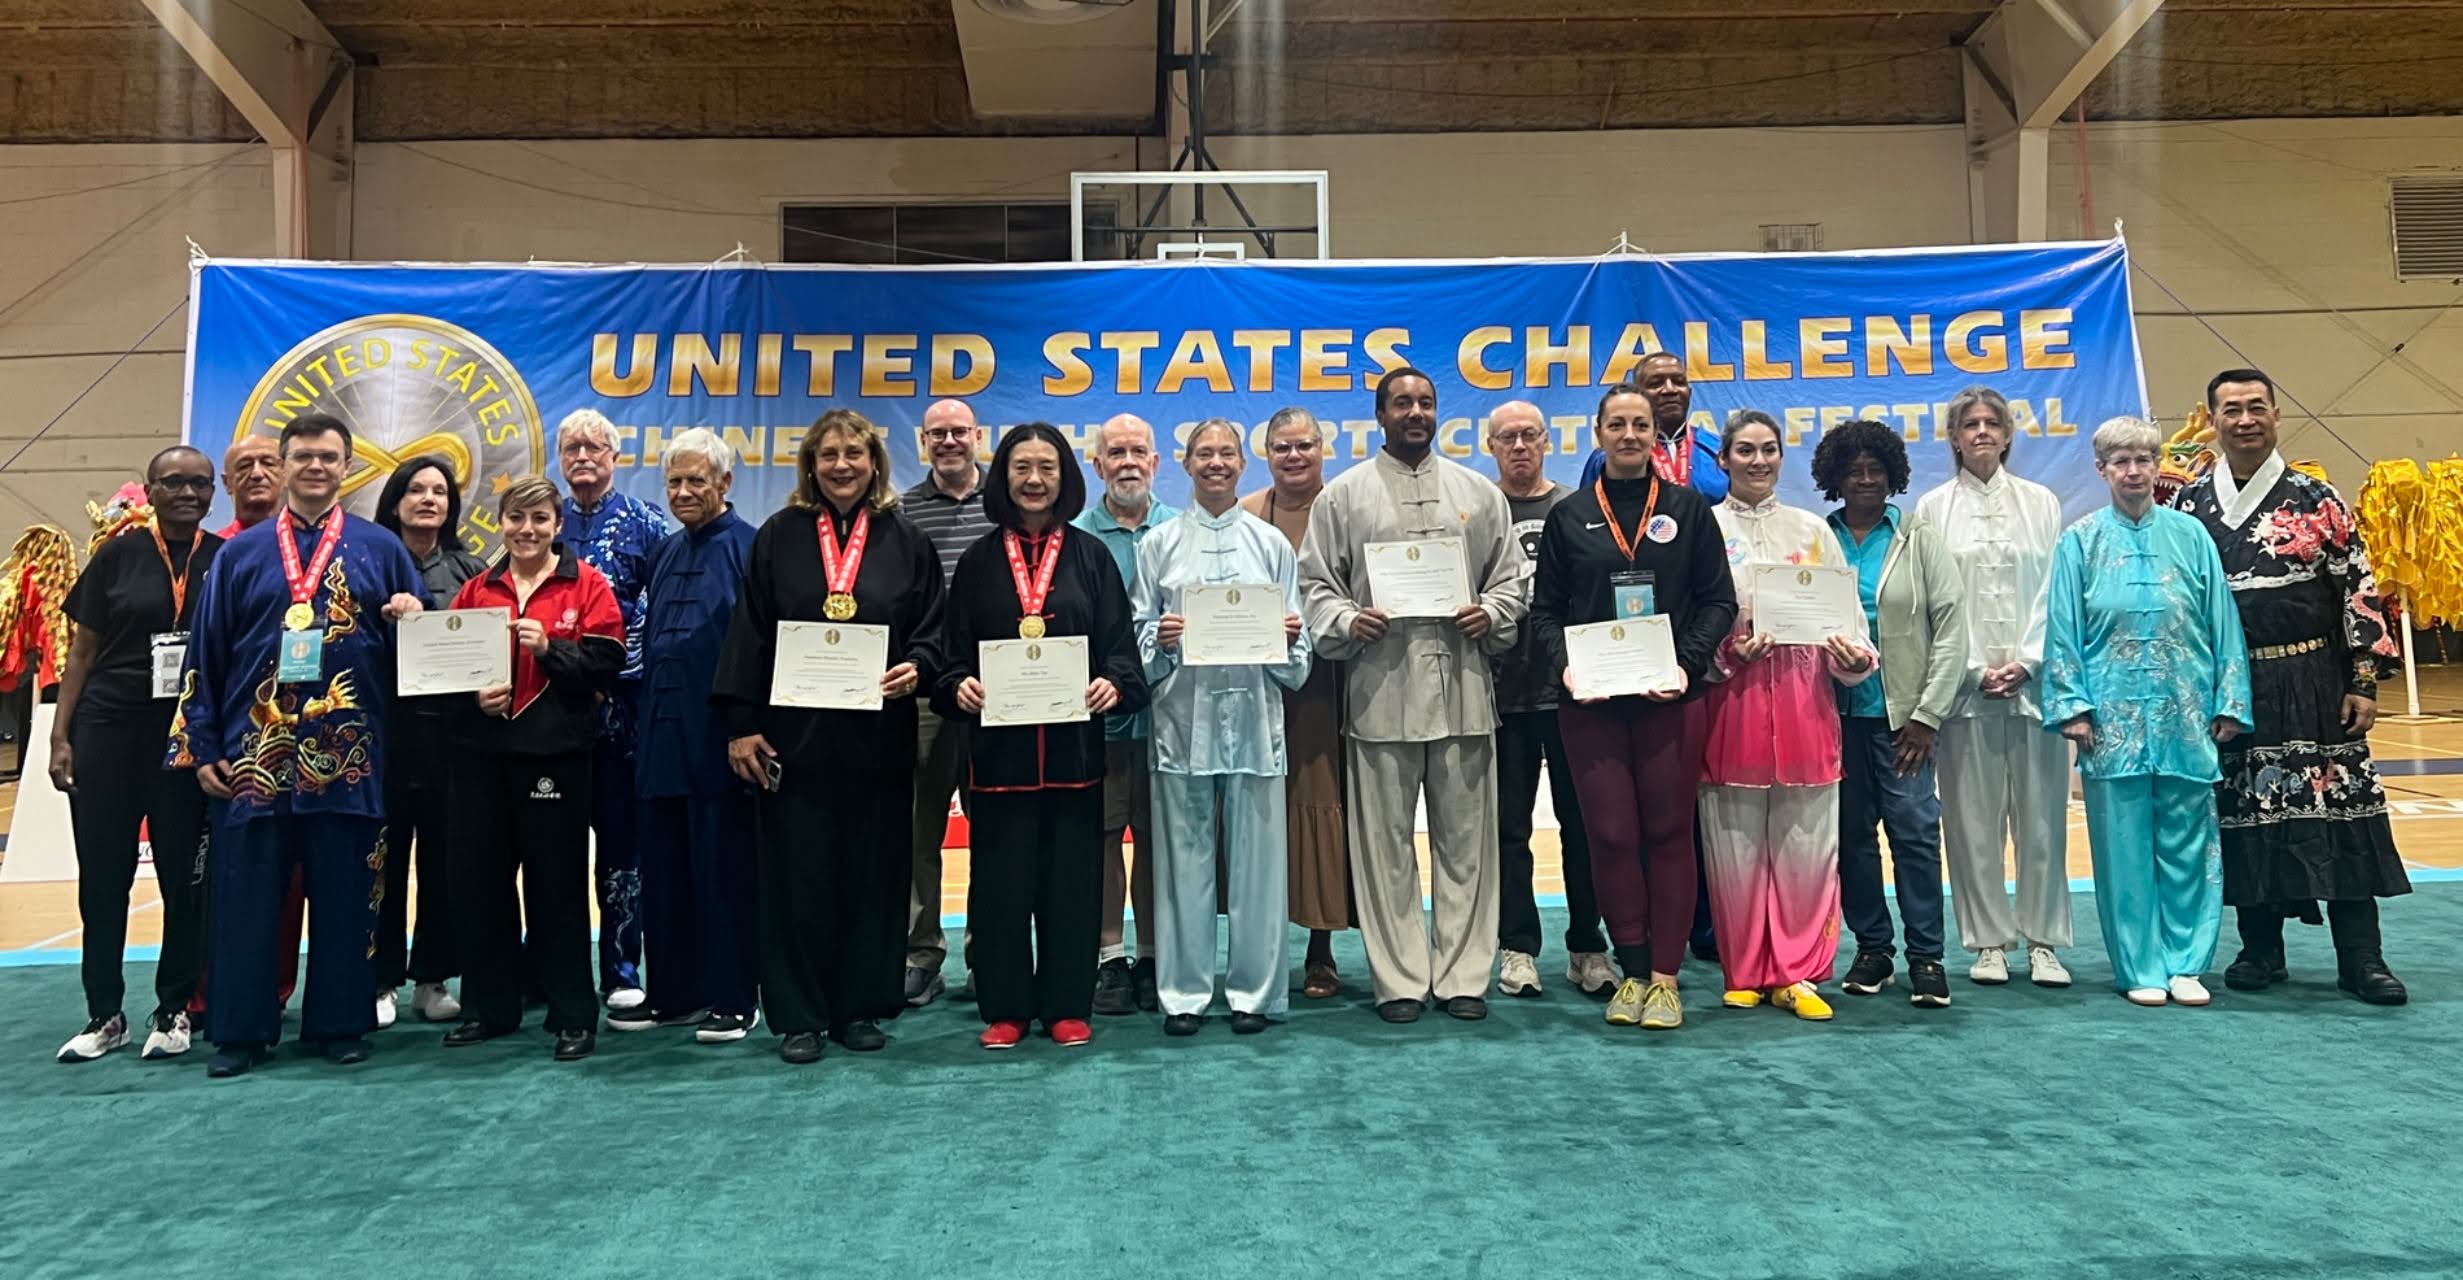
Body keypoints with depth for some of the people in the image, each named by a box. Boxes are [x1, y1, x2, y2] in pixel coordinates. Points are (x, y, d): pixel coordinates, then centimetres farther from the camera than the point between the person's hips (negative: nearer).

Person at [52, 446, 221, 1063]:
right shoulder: (117, 555, 4)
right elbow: (82, 651, 7)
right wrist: (60, 736, 0)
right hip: (108, 732, 1)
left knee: (185, 877, 4)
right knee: (103, 874, 5)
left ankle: (174, 1011, 17)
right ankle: (104, 1015, 17)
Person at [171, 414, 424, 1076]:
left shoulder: (381, 549, 8)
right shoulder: (240, 553, 9)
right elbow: (204, 654, 8)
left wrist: (411, 621, -13)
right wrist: (202, 747, 2)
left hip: (348, 754, -1)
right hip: (253, 754, 1)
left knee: (344, 895, 5)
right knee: (245, 896, 4)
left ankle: (341, 1023, 16)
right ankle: (241, 1029, 14)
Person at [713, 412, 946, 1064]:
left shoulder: (906, 541, 7)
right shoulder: (778, 537, 6)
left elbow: (932, 629, 7)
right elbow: (748, 635, 3)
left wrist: (915, 668, -14)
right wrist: (741, 724, -3)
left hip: (878, 736, 1)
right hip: (793, 735, -1)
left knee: (873, 874, 6)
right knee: (799, 877, 2)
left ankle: (861, 1007, 18)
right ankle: (799, 1016, 12)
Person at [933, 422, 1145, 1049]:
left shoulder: (1090, 557, 8)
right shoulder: (978, 560, 9)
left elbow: (1119, 644, 3)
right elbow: (953, 650, 6)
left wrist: (1113, 684, -17)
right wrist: (958, 686, -14)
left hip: (1072, 744, 0)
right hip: (998, 744, 0)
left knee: (1071, 874, 4)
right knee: (1001, 877, 4)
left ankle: (1067, 1005, 16)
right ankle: (1005, 1007, 15)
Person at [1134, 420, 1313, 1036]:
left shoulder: (1272, 543, 10)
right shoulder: (1160, 544, 8)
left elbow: (1295, 643, 11)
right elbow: (1137, 633, 7)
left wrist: (1288, 640, -10)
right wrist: (1160, 639, -12)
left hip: (1253, 714, 0)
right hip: (1182, 715, 0)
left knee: (1256, 854, 1)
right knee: (1183, 855, 2)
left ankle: (1254, 990, 12)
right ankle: (1184, 992, 12)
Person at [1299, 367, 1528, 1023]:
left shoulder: (1479, 493, 14)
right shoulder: (1343, 496, 8)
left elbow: (1510, 578, 15)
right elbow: (1316, 583, 6)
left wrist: (1490, 614, -5)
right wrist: (1348, 622, -11)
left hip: (1463, 686, 2)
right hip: (1381, 689, -1)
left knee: (1465, 838, 5)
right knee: (1386, 840, 2)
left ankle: (1462, 975, 15)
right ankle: (1400, 980, 11)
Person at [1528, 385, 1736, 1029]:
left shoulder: (1688, 509, 8)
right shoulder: (1569, 516, 9)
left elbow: (1718, 600, 4)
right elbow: (1545, 610, 7)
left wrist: (1687, 664, -11)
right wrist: (1564, 664, -10)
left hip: (1668, 697, 0)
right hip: (1590, 701, 1)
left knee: (1668, 832, 3)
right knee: (1611, 835, 1)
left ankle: (1664, 975, 11)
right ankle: (1633, 969, 13)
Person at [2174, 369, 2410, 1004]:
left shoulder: (2317, 500, 1)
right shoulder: (2189, 505, 5)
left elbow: (2360, 590, 0)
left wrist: (2365, 680, -5)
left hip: (2312, 683, -1)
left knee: (2340, 810, -1)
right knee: (2245, 815, 6)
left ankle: (2361, 958, 7)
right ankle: (2261, 951, 17)